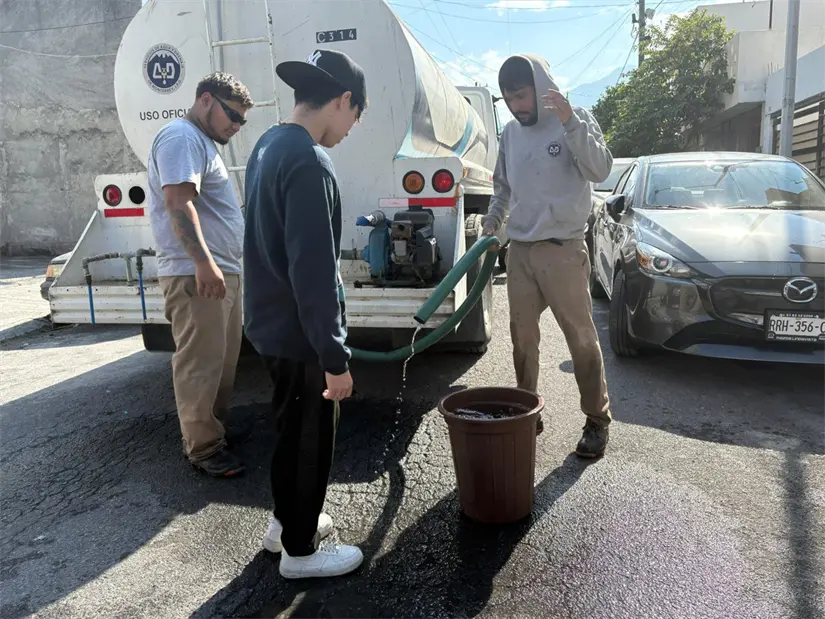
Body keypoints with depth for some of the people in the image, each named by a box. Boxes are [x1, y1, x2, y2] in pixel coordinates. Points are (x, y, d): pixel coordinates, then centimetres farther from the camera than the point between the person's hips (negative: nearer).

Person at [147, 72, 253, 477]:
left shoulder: (202, 141, 23)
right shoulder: (182, 137, -10)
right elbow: (179, 202, -23)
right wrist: (203, 262, -31)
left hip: (222, 271, 11)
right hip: (195, 274, -11)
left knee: (223, 360, 16)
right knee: (200, 364, -5)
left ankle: (216, 425, 29)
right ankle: (203, 448, 4)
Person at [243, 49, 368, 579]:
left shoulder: (269, 146, 8)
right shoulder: (309, 163, -23)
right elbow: (314, 273, -27)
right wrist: (335, 357, -20)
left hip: (271, 324, 9)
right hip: (299, 334, -9)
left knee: (293, 430, 23)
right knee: (308, 441, 8)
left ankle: (287, 522, 42)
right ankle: (300, 551, 27)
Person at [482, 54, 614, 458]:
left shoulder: (575, 120, -4)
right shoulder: (510, 133, 10)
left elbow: (600, 170, -19)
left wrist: (570, 122, -27)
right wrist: (492, 221, 6)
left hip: (562, 250, -5)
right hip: (519, 250, 5)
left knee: (582, 337, 2)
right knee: (522, 336, 11)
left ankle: (597, 420, 14)